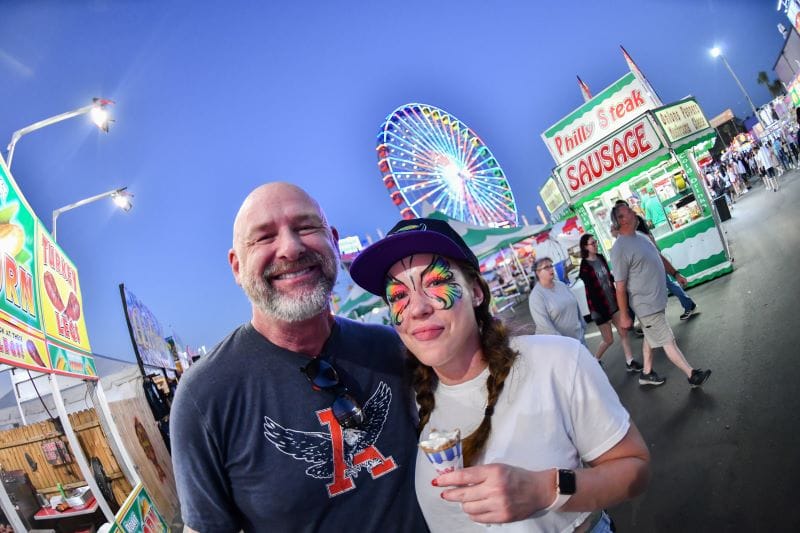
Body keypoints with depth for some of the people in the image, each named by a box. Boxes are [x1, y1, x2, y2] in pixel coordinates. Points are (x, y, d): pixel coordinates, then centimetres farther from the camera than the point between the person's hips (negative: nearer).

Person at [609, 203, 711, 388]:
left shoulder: (641, 236, 3)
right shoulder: (620, 249, -25)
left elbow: (659, 258, 20)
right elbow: (620, 287, -21)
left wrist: (675, 273, 24)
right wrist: (624, 316, -17)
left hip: (658, 298, 9)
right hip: (647, 305, -9)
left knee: (651, 337, 20)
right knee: (668, 341, 3)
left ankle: (647, 373, 35)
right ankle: (692, 375, 14)